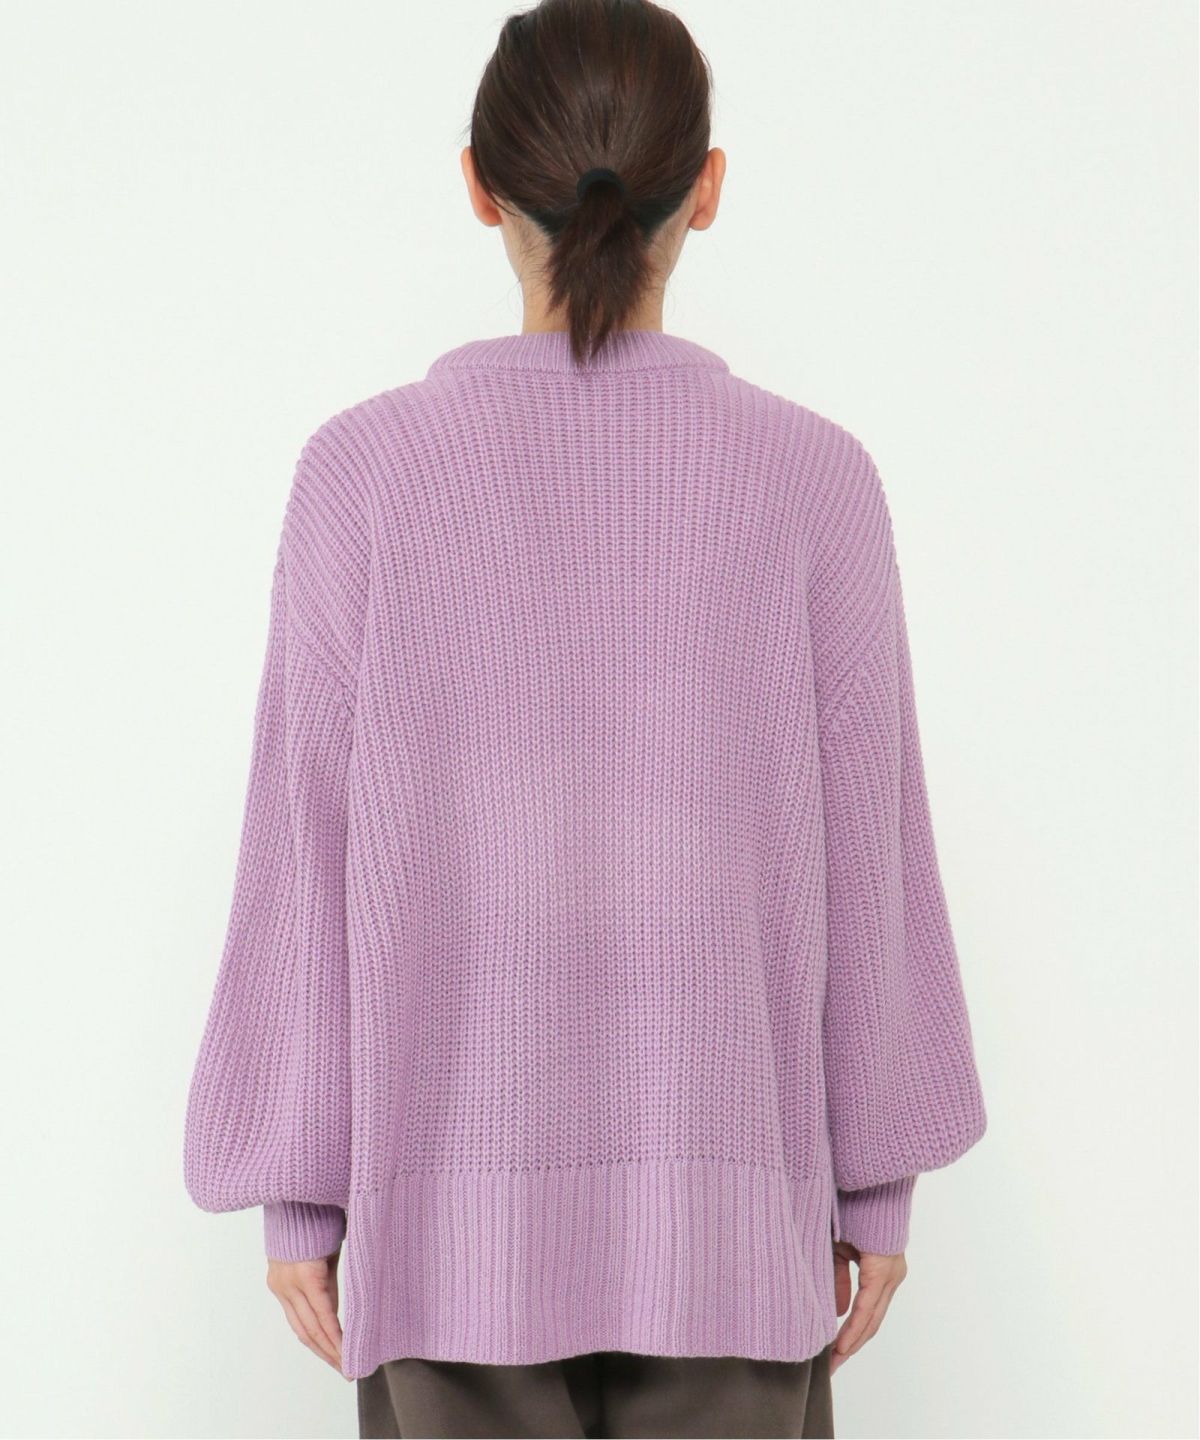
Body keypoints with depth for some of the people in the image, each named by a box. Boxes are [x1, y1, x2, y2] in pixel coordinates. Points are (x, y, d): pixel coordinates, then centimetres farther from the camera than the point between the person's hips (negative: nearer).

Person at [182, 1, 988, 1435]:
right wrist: (877, 1176, 8)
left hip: (461, 1189, 0)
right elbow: (862, 855, -3)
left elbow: (307, 851, -6)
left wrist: (299, 1187, 4)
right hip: (724, 1201, 0)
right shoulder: (809, 479, -7)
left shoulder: (366, 470, -8)